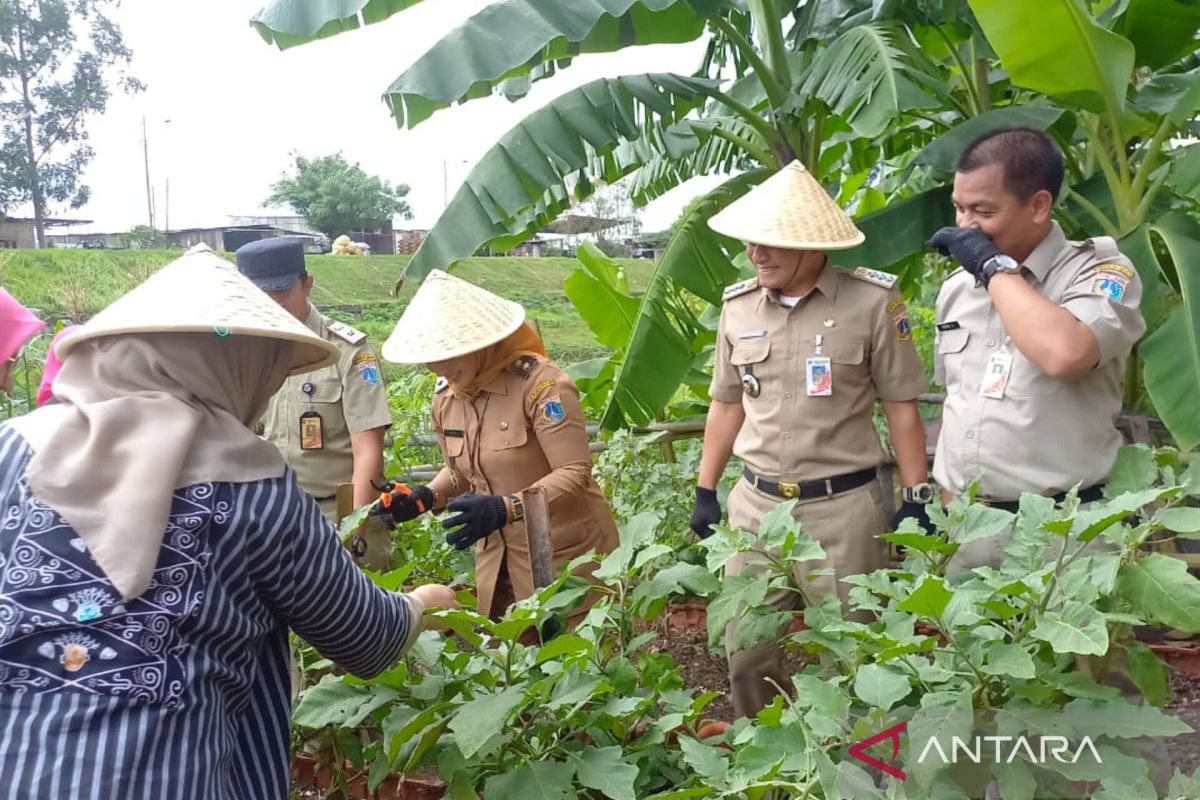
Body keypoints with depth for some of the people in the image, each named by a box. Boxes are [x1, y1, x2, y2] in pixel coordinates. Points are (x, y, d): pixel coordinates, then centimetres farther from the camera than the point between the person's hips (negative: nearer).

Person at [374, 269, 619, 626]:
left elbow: (575, 474, -23)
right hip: (498, 556, 6)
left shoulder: (541, 384, -21)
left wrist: (505, 508, -35)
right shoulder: (444, 399, 1)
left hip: (564, 553, -6)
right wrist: (425, 497, -3)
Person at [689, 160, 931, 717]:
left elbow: (901, 407, -3)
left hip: (843, 507, -4)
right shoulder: (738, 306, 4)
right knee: (746, 655, 12)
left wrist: (916, 499, -4)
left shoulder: (871, 301, -9)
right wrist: (705, 492, 14)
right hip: (755, 504, 4)